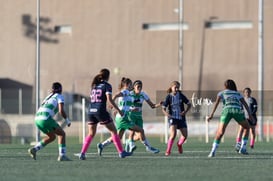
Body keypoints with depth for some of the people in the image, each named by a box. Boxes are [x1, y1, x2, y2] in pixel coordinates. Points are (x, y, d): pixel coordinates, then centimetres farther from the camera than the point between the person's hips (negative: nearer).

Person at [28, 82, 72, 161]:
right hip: (45, 119, -7)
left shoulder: (49, 96, 29)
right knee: (62, 134, 8)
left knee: (52, 137, 23)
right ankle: (62, 155, -2)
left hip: (37, 119, 7)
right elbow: (61, 111, -8)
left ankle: (34, 149, 10)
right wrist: (67, 120, 8)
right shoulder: (60, 97, 7)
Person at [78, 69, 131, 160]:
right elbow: (109, 100, -12)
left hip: (91, 111, 6)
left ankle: (82, 153, 1)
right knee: (113, 131, 6)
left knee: (91, 134, 14)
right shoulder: (107, 85, -2)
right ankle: (121, 152, 6)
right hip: (100, 111, -6)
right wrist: (118, 110, -8)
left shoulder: (94, 85, 16)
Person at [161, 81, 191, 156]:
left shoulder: (181, 95, -3)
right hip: (173, 118, -3)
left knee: (185, 135, 4)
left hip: (181, 118, 3)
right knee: (173, 134, -23)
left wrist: (185, 111, -12)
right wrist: (166, 113, -28)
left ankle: (179, 144, 39)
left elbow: (189, 104, 5)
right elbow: (163, 108, -7)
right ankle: (168, 151, -9)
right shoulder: (169, 97, -7)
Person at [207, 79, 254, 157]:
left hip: (227, 110, -1)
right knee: (246, 127, 25)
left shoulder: (222, 93, 27)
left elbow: (217, 102, 8)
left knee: (220, 133, -1)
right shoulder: (238, 94, 32)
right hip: (238, 110, 1)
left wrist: (211, 114, 0)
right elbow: (245, 104, 17)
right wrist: (250, 114, 8)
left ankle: (213, 151, -18)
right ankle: (243, 148, 16)